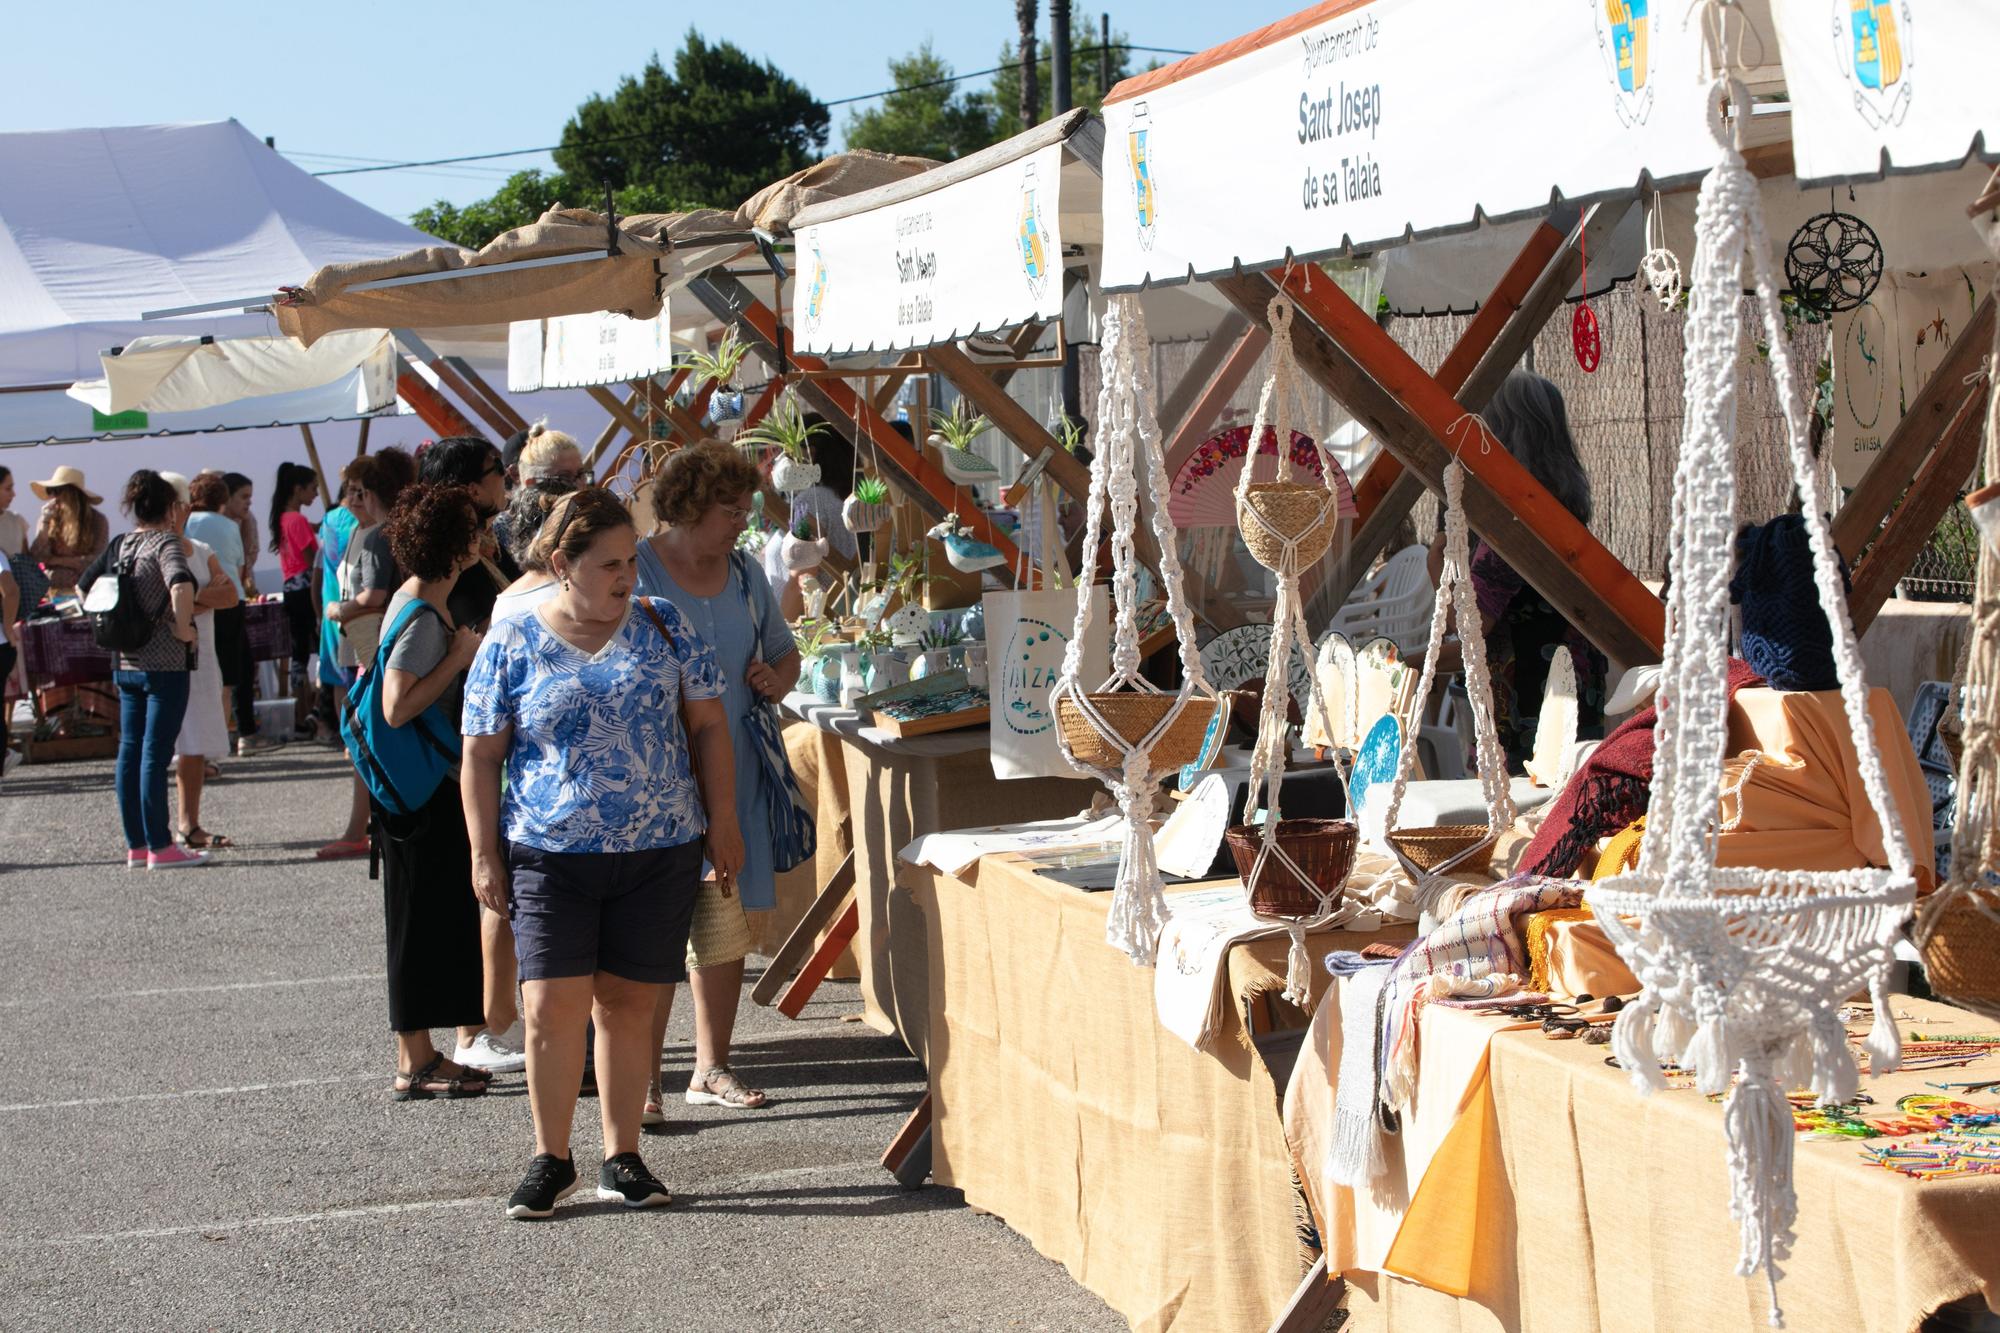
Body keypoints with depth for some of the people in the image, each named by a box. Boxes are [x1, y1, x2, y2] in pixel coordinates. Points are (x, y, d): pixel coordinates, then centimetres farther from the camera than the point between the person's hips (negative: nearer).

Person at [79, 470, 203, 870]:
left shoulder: (120, 544, 10)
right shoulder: (166, 543, -12)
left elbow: (84, 588, 17)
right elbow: (181, 585, -32)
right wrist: (183, 627, -19)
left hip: (125, 664, 7)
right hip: (164, 665, -7)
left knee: (130, 751, 10)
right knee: (155, 754, -5)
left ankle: (136, 845, 15)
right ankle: (160, 848, -2)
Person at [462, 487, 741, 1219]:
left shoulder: (662, 625, 4)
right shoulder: (512, 643, 0)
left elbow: (708, 725, 9)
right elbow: (481, 755, 3)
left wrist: (722, 822, 5)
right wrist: (485, 855, -1)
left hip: (660, 853, 2)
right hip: (550, 856, -1)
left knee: (628, 1003, 5)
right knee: (552, 1003, -8)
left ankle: (622, 1157, 17)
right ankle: (550, 1158, 7)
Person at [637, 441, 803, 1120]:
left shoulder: (744, 573, 11)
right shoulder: (635, 572, -8)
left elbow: (785, 652, 23)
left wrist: (775, 676, 2)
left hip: (731, 775, 6)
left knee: (726, 927, 10)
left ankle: (711, 1069, 21)